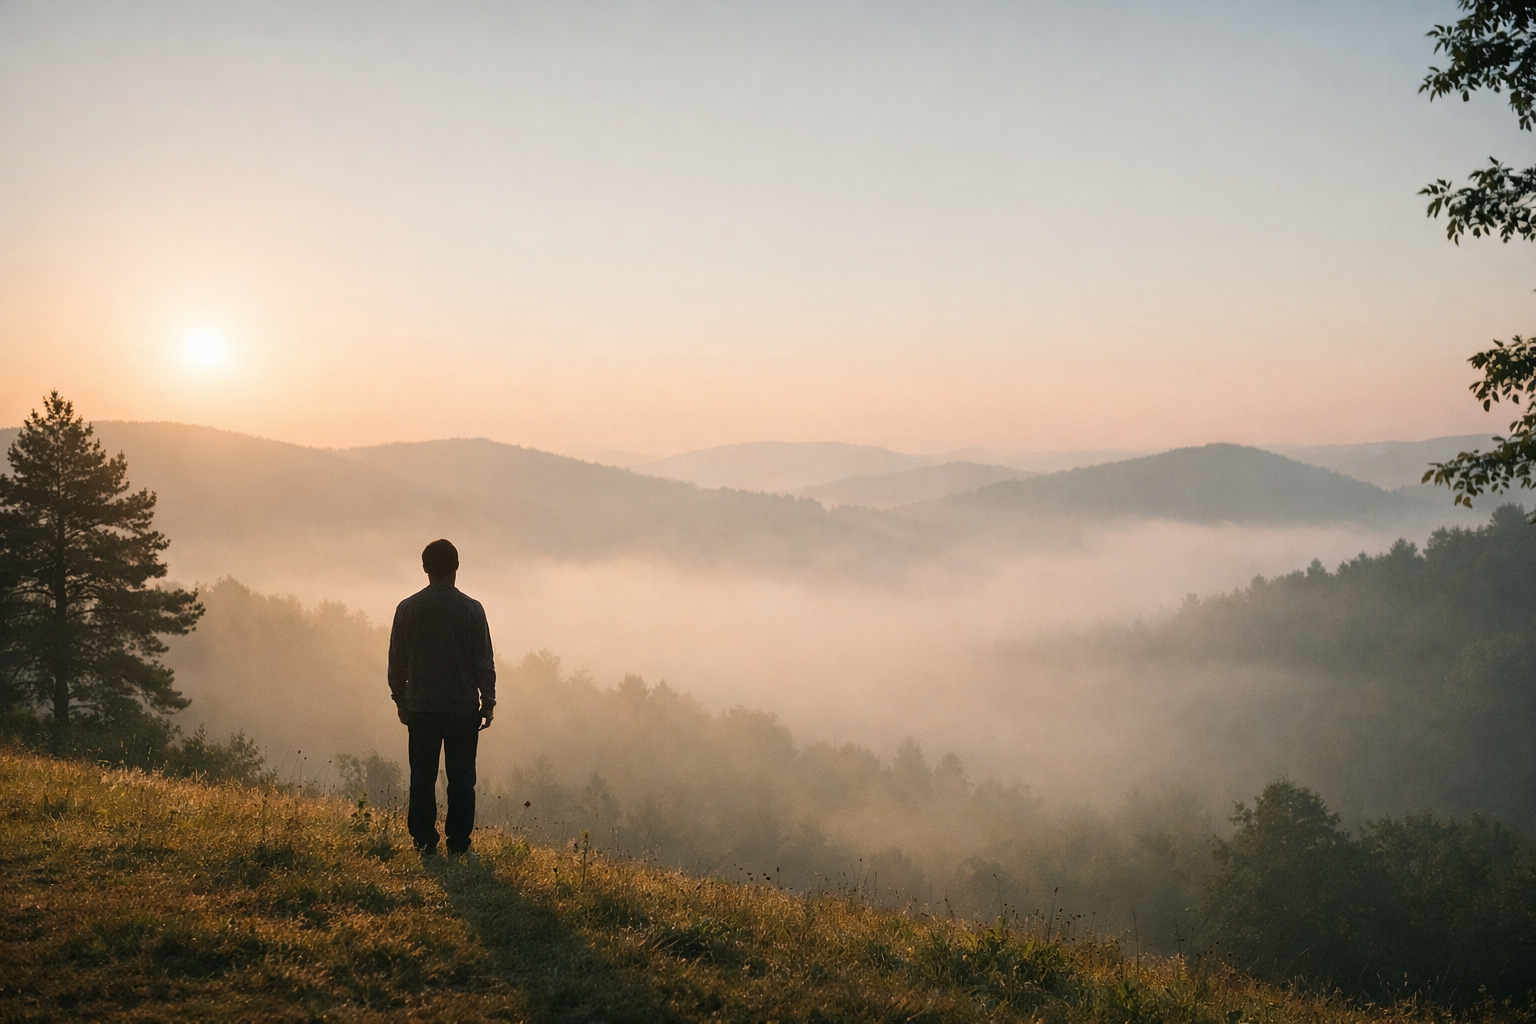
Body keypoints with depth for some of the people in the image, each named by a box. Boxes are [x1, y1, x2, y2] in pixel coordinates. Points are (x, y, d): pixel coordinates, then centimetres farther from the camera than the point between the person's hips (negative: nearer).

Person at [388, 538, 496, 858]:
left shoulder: (407, 608, 0)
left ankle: (424, 844, 7)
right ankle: (458, 845, 3)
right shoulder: (471, 609, -5)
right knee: (461, 778, 4)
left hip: (420, 707, 2)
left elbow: (397, 661, 5)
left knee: (422, 776, 7)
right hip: (464, 706, -1)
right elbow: (484, 661, -3)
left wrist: (401, 700, 15)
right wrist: (488, 701, 6)